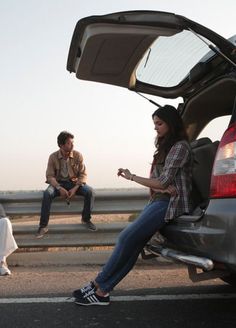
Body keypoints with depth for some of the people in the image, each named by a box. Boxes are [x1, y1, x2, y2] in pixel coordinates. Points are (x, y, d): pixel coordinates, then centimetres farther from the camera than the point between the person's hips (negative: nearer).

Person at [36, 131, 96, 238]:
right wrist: (59, 188, -27)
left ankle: (86, 219, -4)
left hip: (74, 182, 1)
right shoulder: (53, 157, -10)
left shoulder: (78, 155, -9)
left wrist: (75, 188, -22)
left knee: (90, 191, -27)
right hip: (58, 183, -1)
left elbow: (83, 174, -7)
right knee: (47, 193, -32)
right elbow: (50, 176, -10)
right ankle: (43, 226, -23)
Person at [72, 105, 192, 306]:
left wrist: (132, 177, -4)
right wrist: (164, 188, -10)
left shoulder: (180, 147, -6)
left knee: (127, 238, -16)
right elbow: (156, 181, 14)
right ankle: (101, 291, -10)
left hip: (169, 202, -8)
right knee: (132, 245, -6)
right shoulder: (166, 147, 23)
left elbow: (162, 182, -12)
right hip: (158, 201, 8)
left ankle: (99, 287, -9)